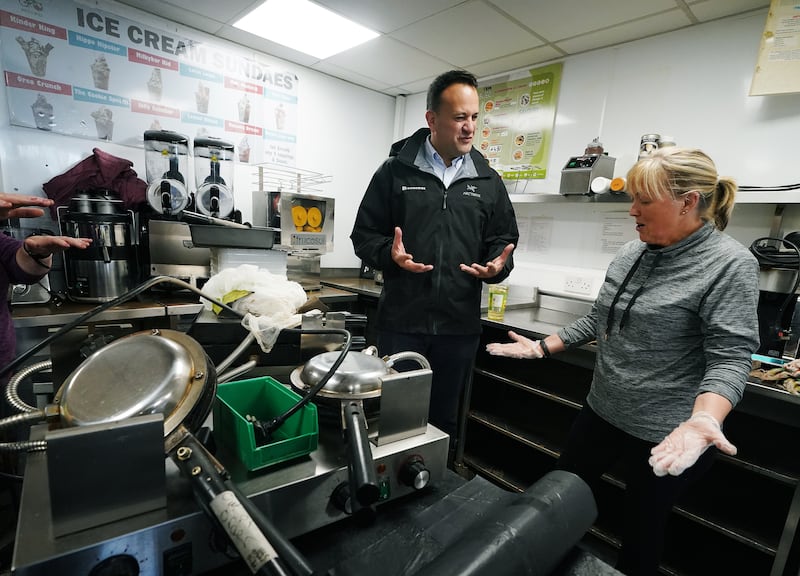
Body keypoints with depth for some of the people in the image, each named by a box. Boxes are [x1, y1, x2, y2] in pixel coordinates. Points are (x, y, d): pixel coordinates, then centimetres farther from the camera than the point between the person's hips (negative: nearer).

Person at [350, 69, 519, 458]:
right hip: (401, 321, -2)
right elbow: (364, 236, 3)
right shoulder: (396, 171, 2)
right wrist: (390, 255, -17)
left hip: (460, 325, 2)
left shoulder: (488, 182, 9)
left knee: (445, 419, 17)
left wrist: (497, 266, -9)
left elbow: (503, 243, 13)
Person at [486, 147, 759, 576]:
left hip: (664, 435, -6)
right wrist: (542, 348, 6)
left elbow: (729, 358, -20)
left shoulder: (730, 265, -15)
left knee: (641, 532, 15)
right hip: (602, 412, 7)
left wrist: (703, 421, -37)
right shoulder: (629, 254, 4)